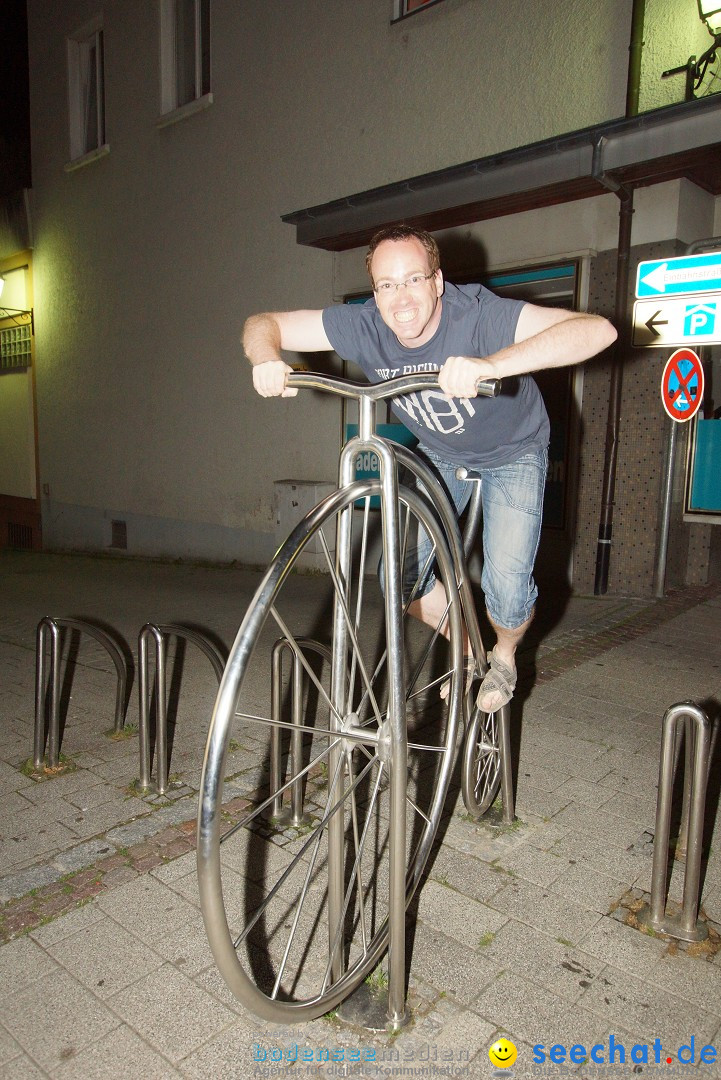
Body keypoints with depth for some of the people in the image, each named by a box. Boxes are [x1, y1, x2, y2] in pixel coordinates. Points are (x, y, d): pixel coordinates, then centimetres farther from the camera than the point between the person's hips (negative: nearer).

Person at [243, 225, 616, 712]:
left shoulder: (479, 314, -35)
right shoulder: (363, 325, -23)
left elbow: (598, 329, -48)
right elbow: (264, 322, -15)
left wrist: (492, 365, -62)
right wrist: (268, 360, -39)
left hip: (514, 452, -3)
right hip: (440, 452, 4)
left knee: (507, 588, -16)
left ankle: (505, 655, 21)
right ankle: (464, 648, 24)